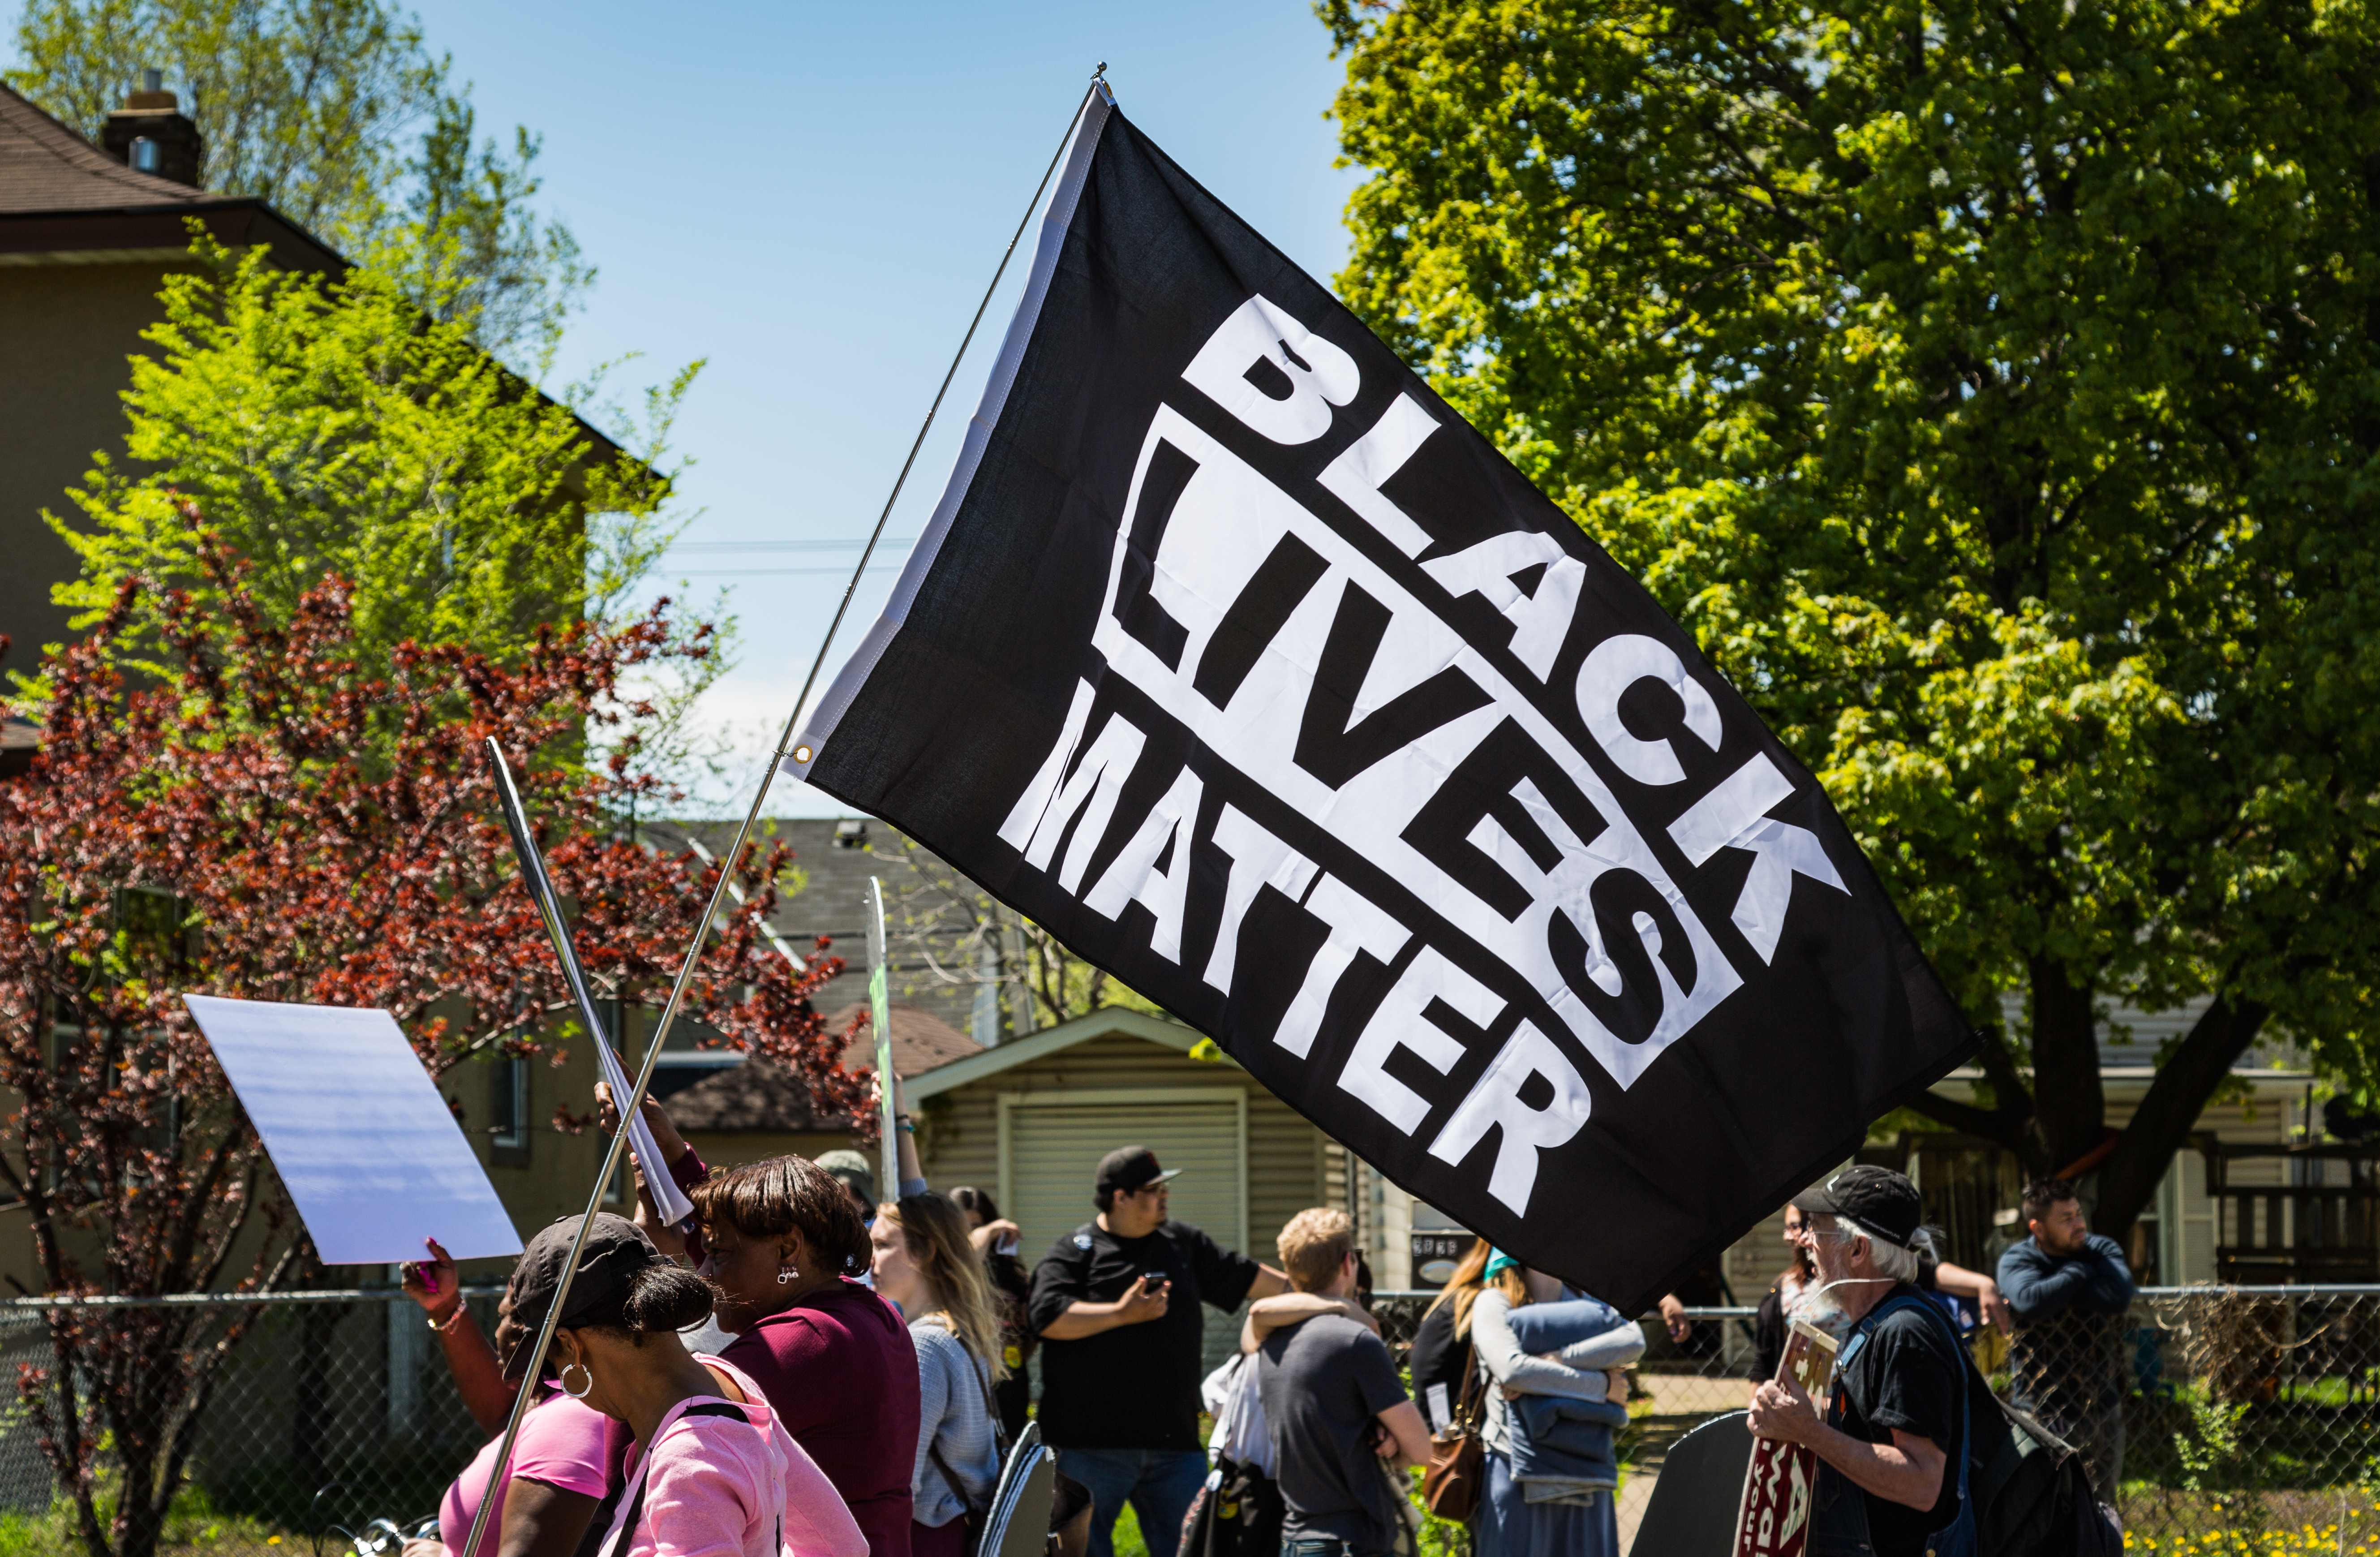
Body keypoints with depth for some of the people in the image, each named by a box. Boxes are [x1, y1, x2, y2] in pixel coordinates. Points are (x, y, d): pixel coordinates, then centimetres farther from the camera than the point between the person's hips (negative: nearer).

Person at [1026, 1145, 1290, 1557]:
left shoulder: (1183, 1243, 16)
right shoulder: (1074, 1252, -1)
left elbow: (1244, 1276, 27)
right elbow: (1048, 1318, -15)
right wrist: (1124, 1314, -14)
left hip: (1174, 1444, 5)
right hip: (1092, 1446, -5)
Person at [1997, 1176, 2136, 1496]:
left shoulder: (2103, 1251, 5)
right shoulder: (2017, 1260, -4)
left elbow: (2119, 1298, -17)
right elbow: (2030, 1301, -27)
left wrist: (2055, 1290, -16)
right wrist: (2079, 1274, -13)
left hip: (2101, 1408, 3)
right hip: (2043, 1413, -3)